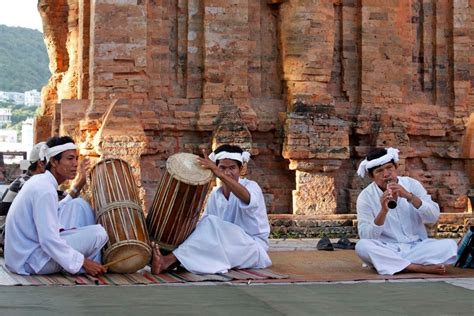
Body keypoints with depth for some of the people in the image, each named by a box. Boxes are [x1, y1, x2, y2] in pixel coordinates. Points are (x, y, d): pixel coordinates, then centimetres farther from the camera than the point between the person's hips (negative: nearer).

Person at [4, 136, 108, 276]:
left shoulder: (38, 180, 7)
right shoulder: (45, 190, -23)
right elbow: (49, 241, -27)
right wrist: (83, 262, -22)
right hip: (31, 263, -10)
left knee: (79, 205, 11)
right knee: (99, 233, -18)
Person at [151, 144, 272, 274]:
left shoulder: (251, 186, -6)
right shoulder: (215, 195, 11)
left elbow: (247, 198, -33)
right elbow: (204, 223, 3)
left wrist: (219, 174, -45)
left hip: (254, 248, -5)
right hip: (227, 247, 5)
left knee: (212, 224, -28)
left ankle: (169, 260, -38)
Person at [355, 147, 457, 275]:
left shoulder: (411, 184, 2)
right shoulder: (365, 197, -3)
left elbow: (434, 217, -7)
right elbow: (366, 237, -13)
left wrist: (409, 196, -21)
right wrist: (383, 211, -26)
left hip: (417, 247, 1)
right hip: (386, 251, -1)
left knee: (449, 245, -22)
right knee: (362, 246, -33)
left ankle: (394, 265, -24)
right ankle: (421, 267, -30)